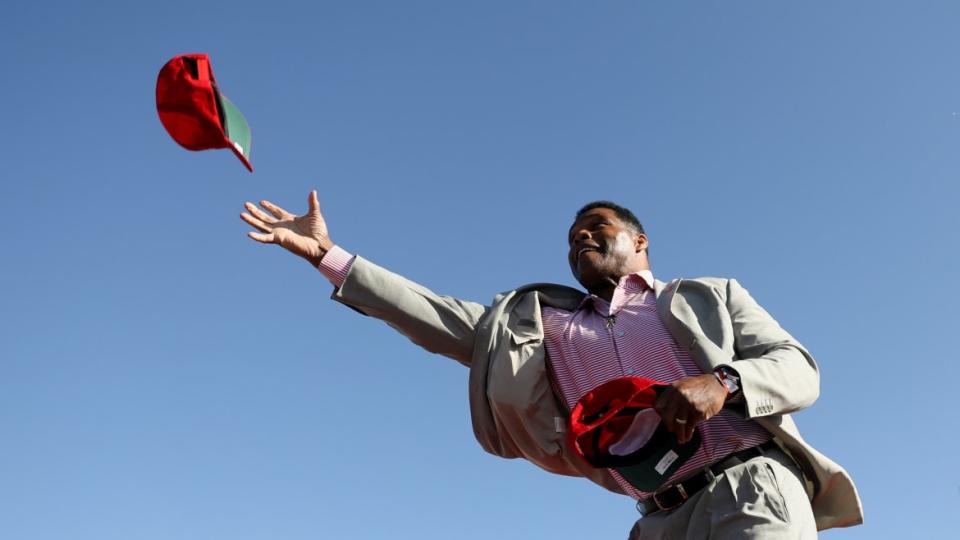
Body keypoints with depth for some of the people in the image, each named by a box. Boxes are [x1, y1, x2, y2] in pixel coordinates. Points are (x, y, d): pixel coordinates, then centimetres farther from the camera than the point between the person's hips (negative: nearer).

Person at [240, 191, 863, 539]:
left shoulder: (709, 296, 17)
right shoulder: (539, 323, 22)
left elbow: (799, 369, 8)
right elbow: (437, 316, 15)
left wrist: (721, 383, -14)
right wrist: (328, 256, 10)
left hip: (752, 486, -2)